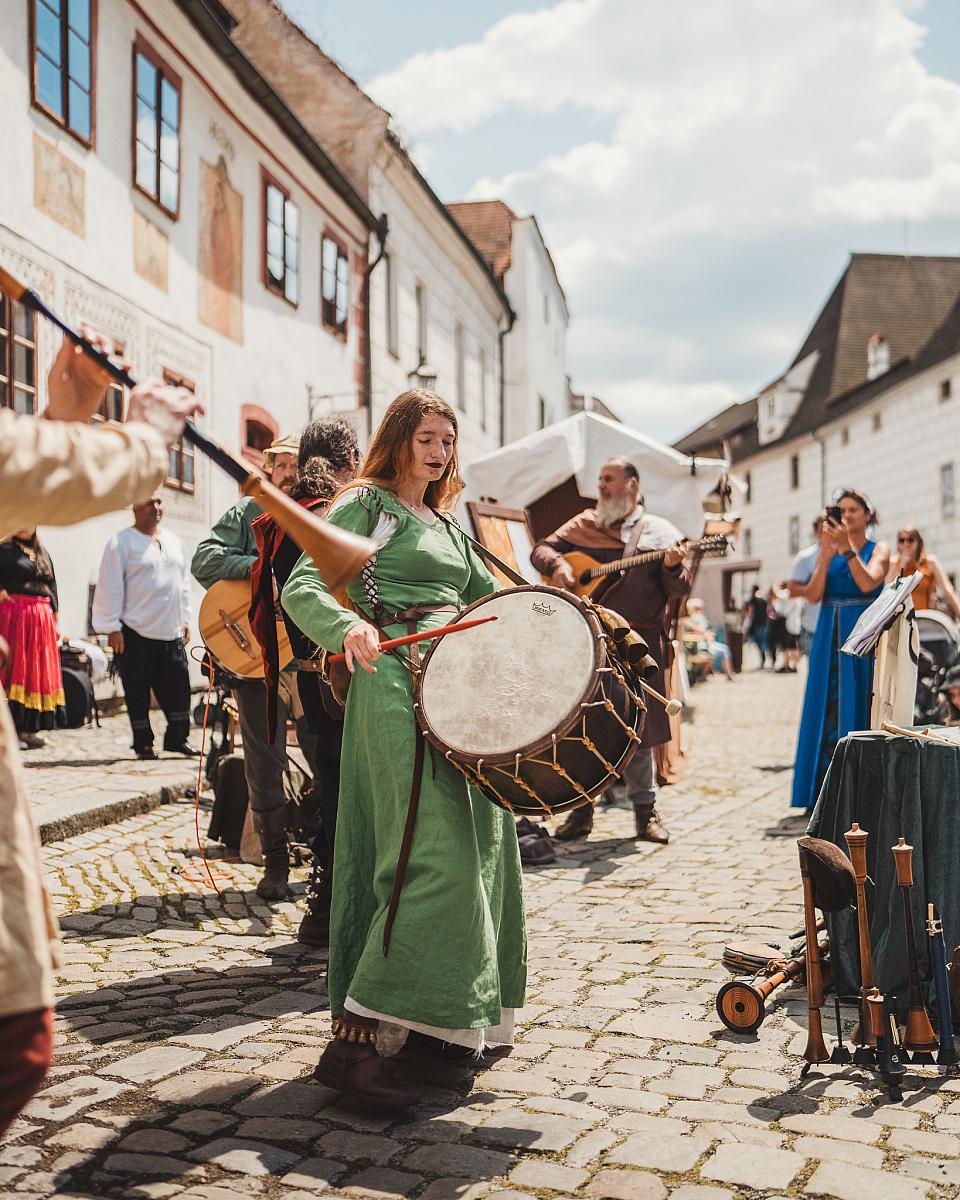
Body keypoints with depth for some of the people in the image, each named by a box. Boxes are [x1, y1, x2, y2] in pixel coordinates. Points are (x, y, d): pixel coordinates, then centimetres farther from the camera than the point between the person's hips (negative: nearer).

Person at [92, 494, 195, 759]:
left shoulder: (174, 541, 16)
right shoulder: (122, 542, -5)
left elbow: (184, 582, 21)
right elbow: (110, 587, -8)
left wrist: (184, 618, 16)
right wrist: (112, 627, -11)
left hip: (171, 631, 5)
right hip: (135, 632, -5)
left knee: (178, 687, 3)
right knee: (138, 692, 1)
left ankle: (177, 738, 15)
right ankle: (143, 743, 12)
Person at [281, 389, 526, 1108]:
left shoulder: (447, 521, 22)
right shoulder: (366, 503, 0)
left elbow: (488, 594, 31)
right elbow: (301, 589, -12)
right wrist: (349, 626, -32)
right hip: (397, 681, -8)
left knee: (479, 848, 9)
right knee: (436, 853, -20)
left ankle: (453, 1016, 23)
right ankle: (357, 1038, -18)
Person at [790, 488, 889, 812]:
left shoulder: (878, 549, 3)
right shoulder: (827, 550, 11)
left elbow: (867, 583, -16)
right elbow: (813, 595, -2)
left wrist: (846, 547, -21)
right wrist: (827, 555, -12)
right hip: (829, 639, 3)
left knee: (859, 707, -4)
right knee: (826, 709, 2)